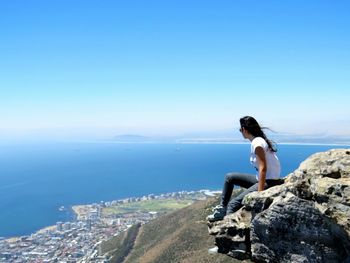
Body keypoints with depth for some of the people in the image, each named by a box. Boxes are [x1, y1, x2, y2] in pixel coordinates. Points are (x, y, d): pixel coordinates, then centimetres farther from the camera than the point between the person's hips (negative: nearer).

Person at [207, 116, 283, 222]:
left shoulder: (257, 143, -18)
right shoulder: (258, 140, 10)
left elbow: (263, 168, -25)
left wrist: (259, 194, -26)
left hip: (269, 182, -10)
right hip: (263, 179, 10)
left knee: (234, 203, -17)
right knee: (230, 177, 13)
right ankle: (222, 208, 16)